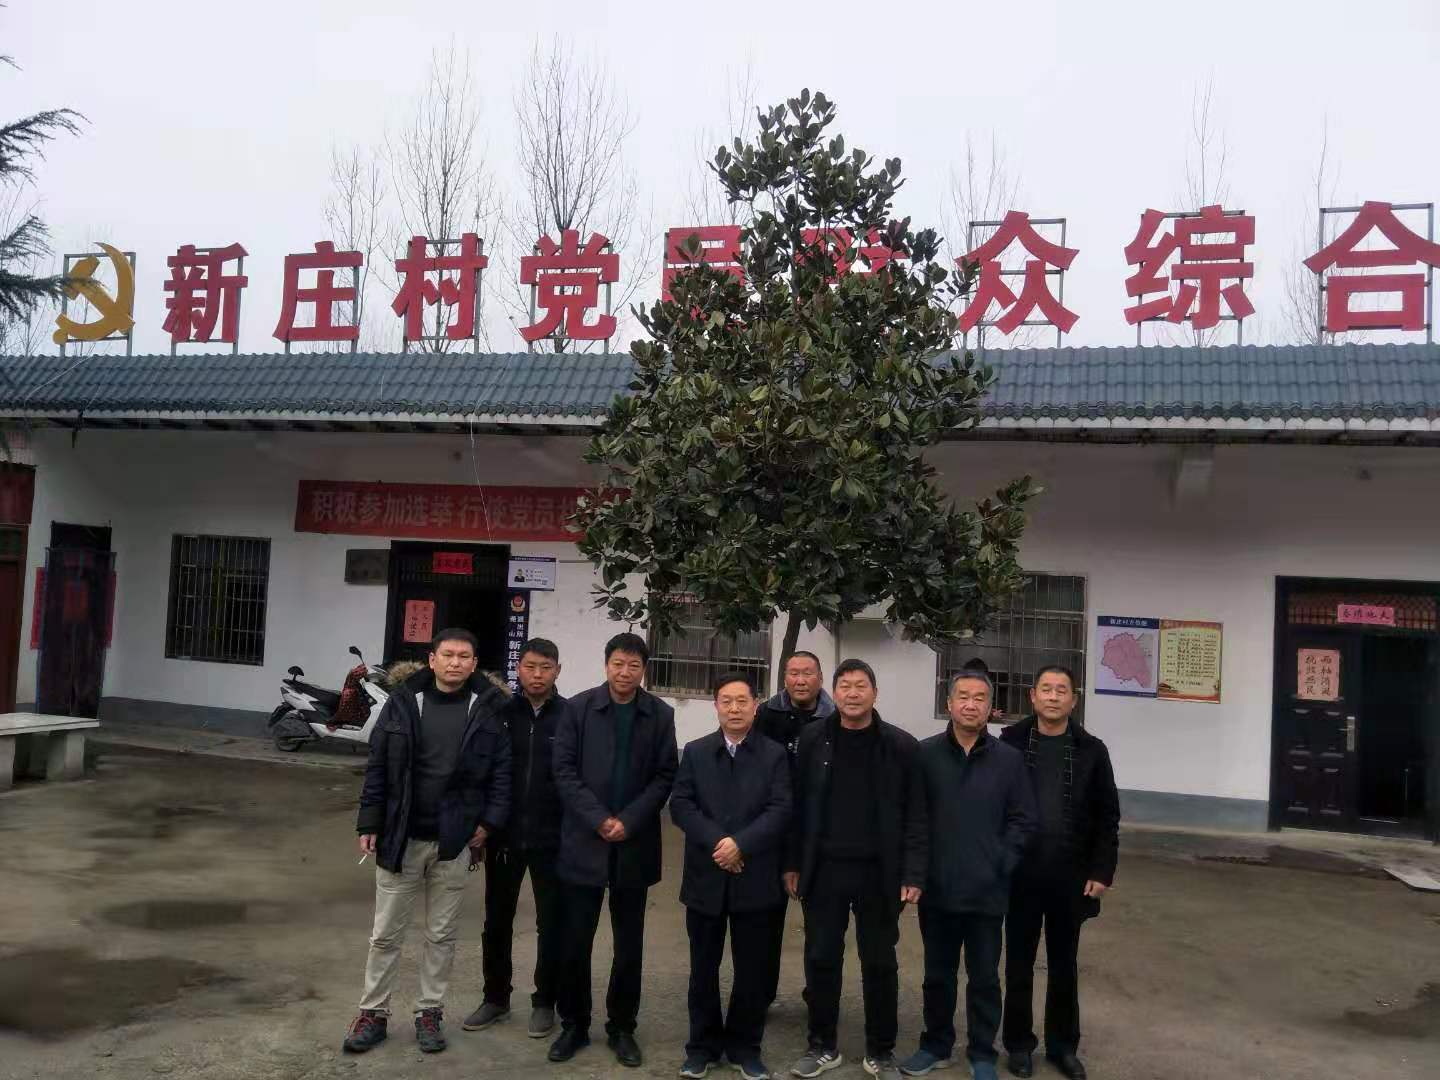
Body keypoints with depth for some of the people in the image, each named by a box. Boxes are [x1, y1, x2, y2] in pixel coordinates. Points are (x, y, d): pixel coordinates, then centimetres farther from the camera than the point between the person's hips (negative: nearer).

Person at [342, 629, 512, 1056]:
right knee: (386, 934, 11)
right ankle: (373, 1013, 26)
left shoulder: (489, 709, -5)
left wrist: (489, 821, -9)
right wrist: (369, 824, -2)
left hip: (454, 842, 0)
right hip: (400, 838, 1)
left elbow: (501, 770, -2)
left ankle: (430, 1012, 27)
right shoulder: (404, 701, -3)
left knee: (441, 935, 13)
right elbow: (377, 767, 0)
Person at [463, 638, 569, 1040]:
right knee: (497, 921, 14)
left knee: (551, 924, 11)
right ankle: (496, 997, 32)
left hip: (552, 839, -2)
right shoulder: (500, 712, -2)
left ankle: (545, 1001, 27)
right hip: (504, 836, 2)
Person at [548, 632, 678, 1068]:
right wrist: (598, 819, -13)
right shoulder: (579, 708, -1)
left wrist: (628, 821, -12)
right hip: (584, 841, -1)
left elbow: (665, 776, -1)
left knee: (629, 945, 10)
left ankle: (622, 1027, 24)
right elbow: (564, 770, -4)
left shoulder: (660, 714, 1)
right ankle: (574, 1024, 23)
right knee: (576, 941, 6)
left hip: (635, 845, 1)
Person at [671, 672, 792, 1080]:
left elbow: (780, 810, -8)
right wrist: (716, 841, -17)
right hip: (705, 877, 1)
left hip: (755, 878, -1)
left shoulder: (775, 755, 1)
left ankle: (745, 1046, 24)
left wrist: (741, 843, -19)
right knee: (703, 966, 11)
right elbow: (680, 805, -4)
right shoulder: (695, 752, 5)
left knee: (752, 968, 8)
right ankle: (703, 1045, 25)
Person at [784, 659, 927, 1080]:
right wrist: (793, 863, 3)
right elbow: (798, 805, 5)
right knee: (821, 959, 9)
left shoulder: (901, 745, -5)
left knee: (879, 963, 10)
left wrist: (913, 875, -8)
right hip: (824, 869, 1)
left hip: (878, 873, -1)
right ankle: (823, 1046, 25)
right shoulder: (813, 739, 0)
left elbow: (915, 815, -4)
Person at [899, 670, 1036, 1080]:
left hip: (987, 890, 0)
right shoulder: (925, 754, -2)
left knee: (984, 977, 11)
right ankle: (936, 1045, 32)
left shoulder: (1009, 759, -1)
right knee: (938, 973, 15)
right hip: (937, 887, 1)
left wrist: (1001, 864, -6)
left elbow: (1023, 820, 1)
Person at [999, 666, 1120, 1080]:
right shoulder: (1010, 742, -4)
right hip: (1019, 874, -1)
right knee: (1019, 963, 11)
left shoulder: (1091, 750, 0)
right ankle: (1019, 1042, 25)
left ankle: (1063, 1045, 28)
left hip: (1070, 876, 1)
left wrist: (1101, 872, -3)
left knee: (1064, 965, 14)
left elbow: (1107, 817, 2)